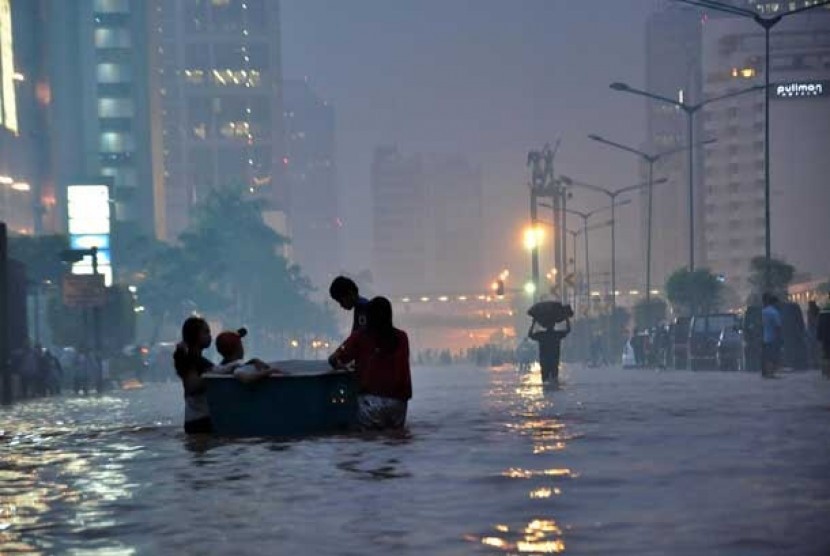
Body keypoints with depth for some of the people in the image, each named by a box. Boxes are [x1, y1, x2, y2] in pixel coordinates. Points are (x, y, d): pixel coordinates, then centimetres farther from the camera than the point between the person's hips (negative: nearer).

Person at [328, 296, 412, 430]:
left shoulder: (359, 336, 2)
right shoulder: (401, 338, 9)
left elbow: (334, 360, 1)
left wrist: (340, 365, 23)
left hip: (371, 399, -2)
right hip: (397, 400, 2)